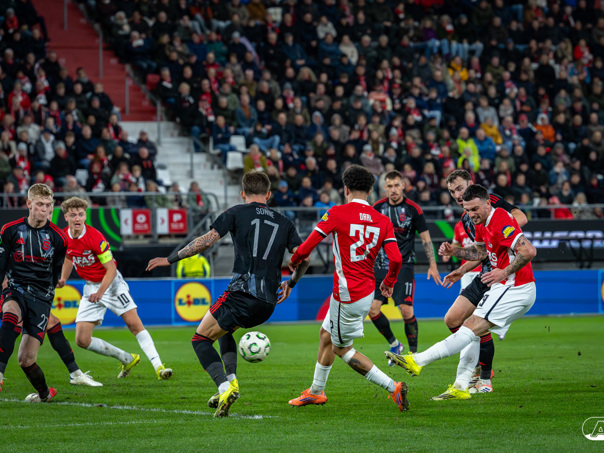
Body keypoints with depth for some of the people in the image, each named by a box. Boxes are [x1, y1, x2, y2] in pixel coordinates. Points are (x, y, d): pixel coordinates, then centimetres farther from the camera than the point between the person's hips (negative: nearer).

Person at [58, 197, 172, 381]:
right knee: (82, 340, -6)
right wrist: (63, 278, 5)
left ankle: (158, 366, -20)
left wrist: (100, 293, -30)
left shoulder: (95, 237, -23)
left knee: (134, 324, -20)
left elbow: (111, 270, -19)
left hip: (111, 283, -5)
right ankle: (127, 359, 10)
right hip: (90, 287, 5)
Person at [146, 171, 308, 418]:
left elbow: (206, 241, -5)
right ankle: (231, 379, 14)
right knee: (224, 328, 32)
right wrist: (290, 284, 28)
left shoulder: (236, 213, 3)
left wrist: (170, 259, 3)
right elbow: (303, 258, 10)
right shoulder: (283, 222, 14)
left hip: (241, 293, -6)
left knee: (201, 339, 6)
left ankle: (225, 387, -16)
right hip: (268, 304, 6)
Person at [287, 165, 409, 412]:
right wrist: (389, 283, 13)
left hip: (347, 294, -7)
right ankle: (316, 391, 34)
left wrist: (295, 261, 12)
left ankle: (393, 387, -2)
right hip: (367, 291, 7)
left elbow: (308, 245, -10)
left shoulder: (337, 213, -10)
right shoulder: (382, 221, 2)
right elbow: (396, 258, -6)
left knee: (342, 348, 6)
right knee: (326, 334, 23)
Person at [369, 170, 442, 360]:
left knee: (406, 309, -13)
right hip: (380, 265, 4)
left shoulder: (413, 209, -6)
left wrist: (432, 265, -3)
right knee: (372, 309, -4)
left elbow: (425, 238, 0)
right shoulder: (377, 208, 4)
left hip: (403, 266, -4)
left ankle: (413, 353, 2)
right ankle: (394, 345, 18)